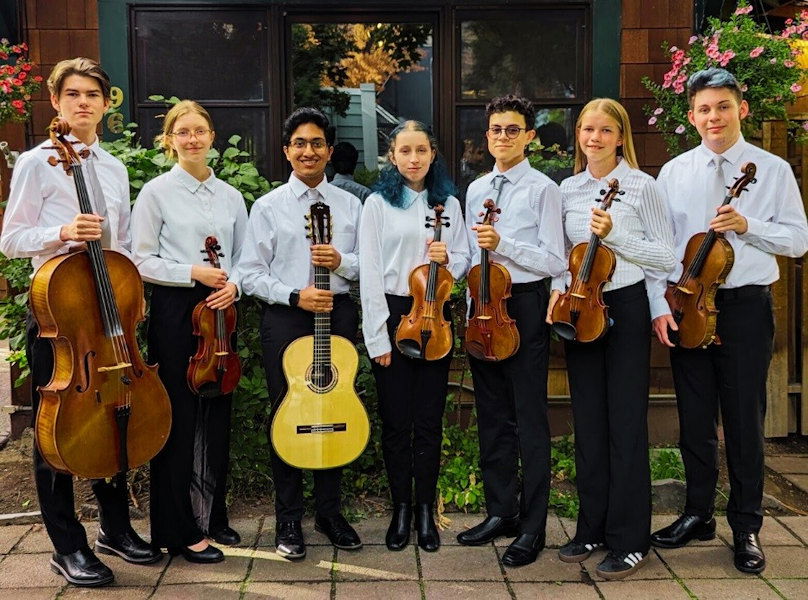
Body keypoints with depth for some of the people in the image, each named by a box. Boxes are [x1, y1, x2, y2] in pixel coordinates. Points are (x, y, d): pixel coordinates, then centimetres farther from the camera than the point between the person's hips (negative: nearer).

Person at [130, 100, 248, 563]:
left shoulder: (230, 195, 10)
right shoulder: (157, 191, -2)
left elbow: (243, 257, 13)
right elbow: (142, 260, -6)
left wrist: (234, 284, -7)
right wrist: (192, 272, -16)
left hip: (221, 312, 5)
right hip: (176, 311, -4)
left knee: (218, 415, 11)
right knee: (180, 417, 0)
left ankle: (214, 516, 27)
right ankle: (181, 530, 12)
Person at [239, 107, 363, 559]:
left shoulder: (350, 205, 12)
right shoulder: (268, 206, 5)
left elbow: (367, 265, 10)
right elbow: (252, 274, 0)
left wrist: (341, 261, -11)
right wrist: (294, 296, -14)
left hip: (338, 314, 2)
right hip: (286, 317, -2)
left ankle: (330, 511, 22)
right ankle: (289, 519, 14)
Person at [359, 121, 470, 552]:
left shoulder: (448, 203, 10)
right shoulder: (378, 204, 1)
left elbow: (463, 261, 13)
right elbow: (370, 273, -4)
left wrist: (448, 259, -11)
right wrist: (379, 335, -10)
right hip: (392, 314, -2)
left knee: (430, 419, 6)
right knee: (396, 418, 4)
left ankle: (426, 510, 18)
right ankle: (400, 509, 18)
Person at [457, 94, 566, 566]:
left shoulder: (544, 190, -5)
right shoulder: (475, 190, 13)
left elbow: (555, 263, -11)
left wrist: (502, 243, -20)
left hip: (525, 305, -6)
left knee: (529, 418, -1)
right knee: (492, 415, 13)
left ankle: (532, 527, 10)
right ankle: (500, 512, 27)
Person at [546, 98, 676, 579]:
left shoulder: (642, 186, -5)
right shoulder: (569, 189, 9)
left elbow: (667, 256, -7)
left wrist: (614, 235, -18)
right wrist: (559, 287, -2)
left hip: (626, 308, -5)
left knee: (626, 423, -1)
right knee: (588, 421, 10)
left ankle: (630, 541, 10)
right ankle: (592, 529, 22)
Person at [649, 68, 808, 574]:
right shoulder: (674, 173, 6)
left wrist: (747, 225, -16)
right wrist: (659, 306, -6)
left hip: (746, 306, -2)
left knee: (745, 419, 4)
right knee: (695, 418, 11)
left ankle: (747, 528, 18)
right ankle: (698, 514, 26)